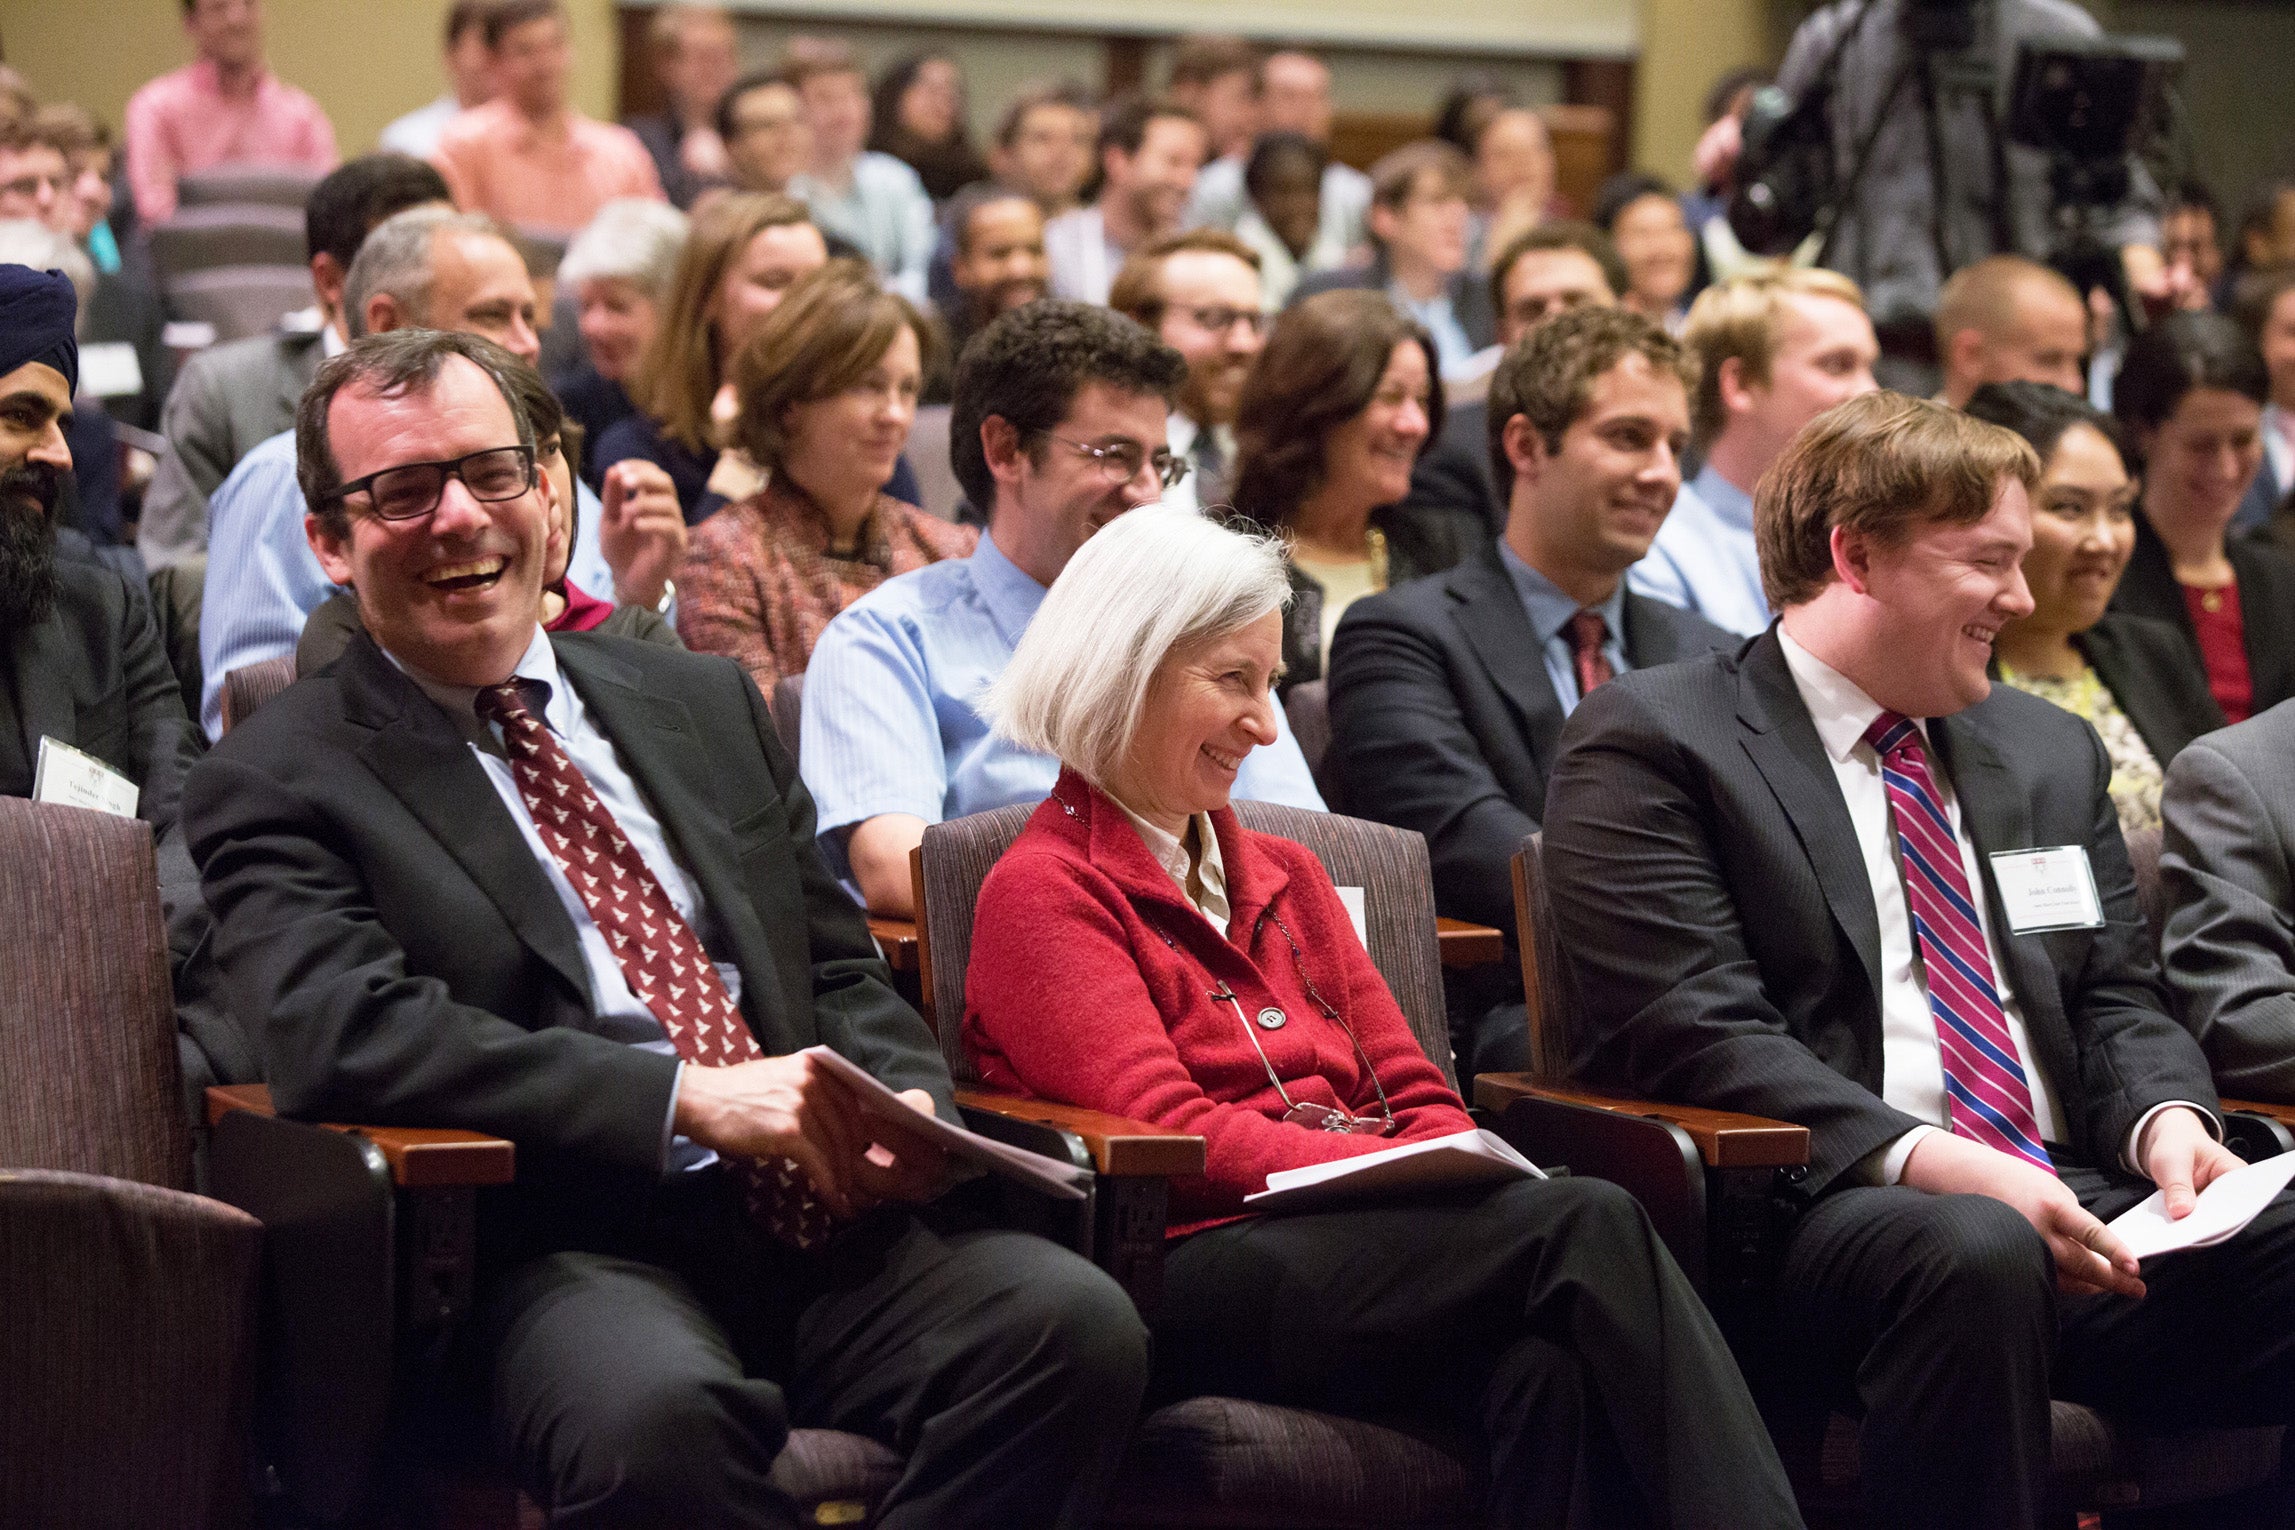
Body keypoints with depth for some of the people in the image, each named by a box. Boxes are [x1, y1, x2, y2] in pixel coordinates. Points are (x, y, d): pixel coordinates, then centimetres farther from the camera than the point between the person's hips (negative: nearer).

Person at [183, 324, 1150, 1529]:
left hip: (823, 1216, 5)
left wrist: (898, 1107, -1)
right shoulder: (277, 782, 5)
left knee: (1077, 1324, -25)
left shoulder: (705, 703, 23)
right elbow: (344, 1034, -12)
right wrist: (691, 1098, -19)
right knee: (658, 1410, -40)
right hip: (563, 1249, -5)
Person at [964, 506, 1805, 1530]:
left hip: (1369, 1243, 6)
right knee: (1591, 1231, -29)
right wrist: (1412, 1176, -20)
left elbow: (1413, 1095, 20)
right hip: (1202, 1274, -6)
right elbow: (1166, 1135, -10)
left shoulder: (1284, 879, 28)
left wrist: (1470, 1173, -6)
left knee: (1552, 1371, -33)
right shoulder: (1044, 896, 4)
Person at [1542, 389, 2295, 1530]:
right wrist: (1927, 1160, -21)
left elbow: (2117, 1003, 22)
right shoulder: (1652, 740, 1)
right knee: (1973, 1253, -39)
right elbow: (1695, 1035, -9)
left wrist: (2165, 1118, -3)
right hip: (1816, 1213, -6)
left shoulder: (2051, 751, 24)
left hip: (2082, 1205, 6)